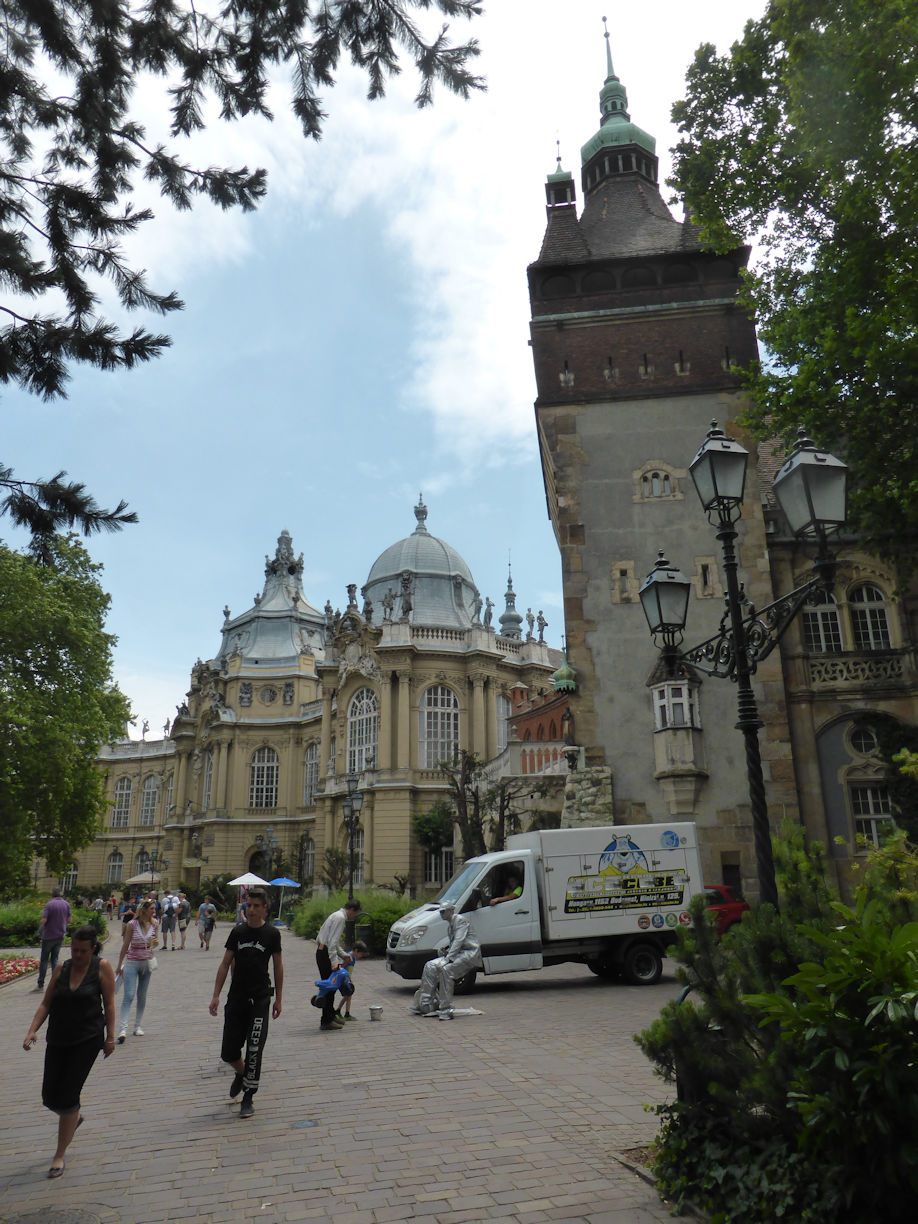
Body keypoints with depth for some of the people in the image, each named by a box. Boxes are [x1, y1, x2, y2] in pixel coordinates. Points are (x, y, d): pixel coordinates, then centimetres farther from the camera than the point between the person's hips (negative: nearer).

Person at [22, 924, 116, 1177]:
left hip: (87, 1040, -4)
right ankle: (74, 1117, 42)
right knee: (49, 1097, 8)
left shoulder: (101, 967, -9)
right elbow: (46, 1004, 3)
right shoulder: (62, 969, 1)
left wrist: (110, 1037, -7)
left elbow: (109, 1005, -6)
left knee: (68, 1096, -7)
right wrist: (32, 1030, -11)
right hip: (58, 1040, 5)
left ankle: (60, 1155, 11)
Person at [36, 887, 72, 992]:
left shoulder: (50, 904, -14)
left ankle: (40, 984, 9)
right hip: (60, 936, 4)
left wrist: (40, 923, 2)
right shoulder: (66, 904, 2)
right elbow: (69, 920, 8)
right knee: (55, 959, 13)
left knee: (44, 960, 6)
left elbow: (43, 921, -20)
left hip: (49, 936, -4)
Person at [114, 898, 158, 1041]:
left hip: (147, 963, 4)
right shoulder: (132, 924, -10)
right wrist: (119, 966, 3)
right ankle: (123, 1029, -14)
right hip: (132, 963, -4)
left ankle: (138, 1026, 21)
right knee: (129, 995, -12)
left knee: (142, 996, 10)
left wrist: (156, 942, -10)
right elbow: (125, 945, -3)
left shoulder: (154, 924, 1)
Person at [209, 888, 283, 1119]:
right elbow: (225, 964, 6)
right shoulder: (238, 932, 2)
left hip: (260, 998, -2)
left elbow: (278, 966, 5)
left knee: (254, 1050, -6)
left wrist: (278, 999, 5)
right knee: (229, 1052, 7)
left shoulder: (272, 933, -3)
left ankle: (248, 1098, 10)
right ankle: (241, 1073, 39)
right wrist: (216, 995, 0)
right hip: (236, 997, 3)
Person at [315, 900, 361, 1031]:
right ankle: (326, 1021, -3)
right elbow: (332, 941, -23)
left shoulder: (338, 915, 18)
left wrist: (344, 955, 24)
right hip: (325, 953, -10)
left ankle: (331, 1016, 24)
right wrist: (334, 960, -27)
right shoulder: (340, 917, -14)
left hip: (322, 951, 10)